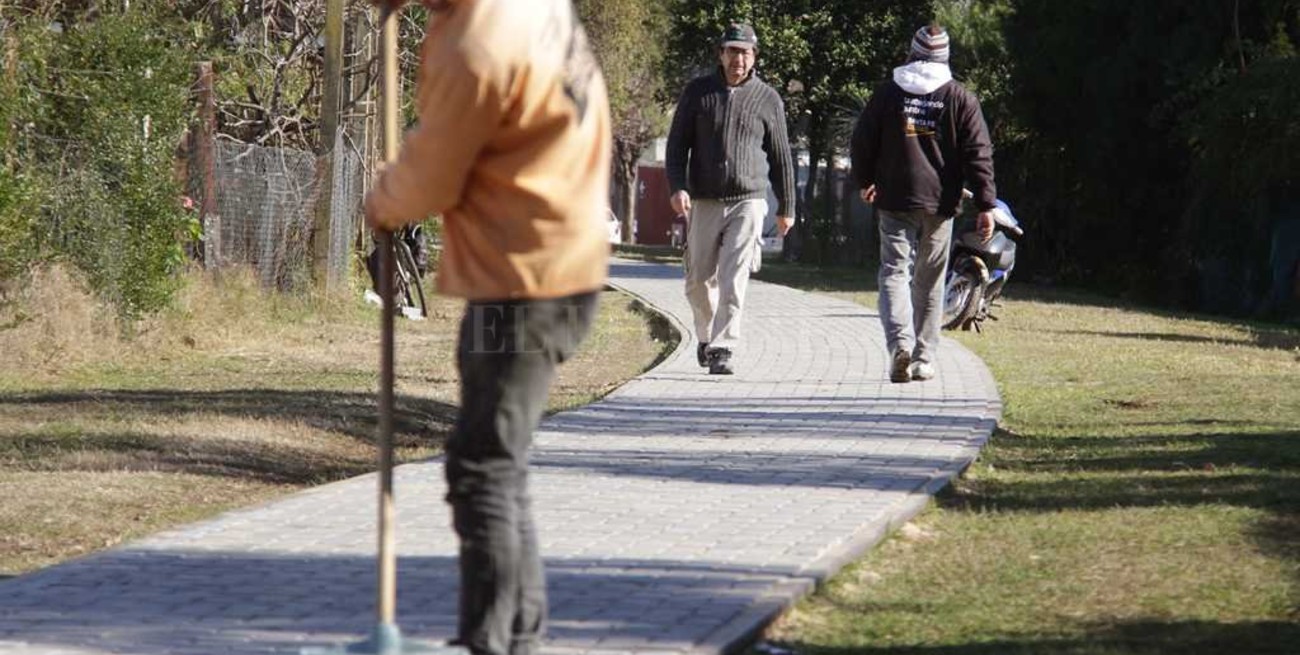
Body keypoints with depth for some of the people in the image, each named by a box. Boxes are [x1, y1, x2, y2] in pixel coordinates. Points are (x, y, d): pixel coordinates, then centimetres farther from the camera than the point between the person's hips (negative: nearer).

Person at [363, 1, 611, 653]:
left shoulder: (474, 54, -27)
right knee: (498, 459, 19)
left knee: (483, 467, -8)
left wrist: (382, 204, 8)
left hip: (523, 281, -10)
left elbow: (429, 182, -13)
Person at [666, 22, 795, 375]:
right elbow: (677, 143, 6)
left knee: (734, 280, -13)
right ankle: (706, 336, 32)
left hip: (748, 201, -2)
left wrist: (785, 207, 15)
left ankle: (722, 349, -14)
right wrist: (677, 187, -9)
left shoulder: (768, 99, 6)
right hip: (704, 201, 2)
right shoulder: (698, 92, 6)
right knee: (699, 280, 9)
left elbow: (780, 157, 12)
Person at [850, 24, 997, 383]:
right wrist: (986, 205, -1)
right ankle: (923, 359, 14)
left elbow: (862, 142, 9)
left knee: (895, 271, -3)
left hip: (895, 202, -1)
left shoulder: (888, 93, 2)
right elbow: (979, 154, -2)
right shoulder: (961, 99, 1)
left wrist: (865, 181, 27)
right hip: (940, 205, 1)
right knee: (929, 281, 11)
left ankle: (900, 340, -28)